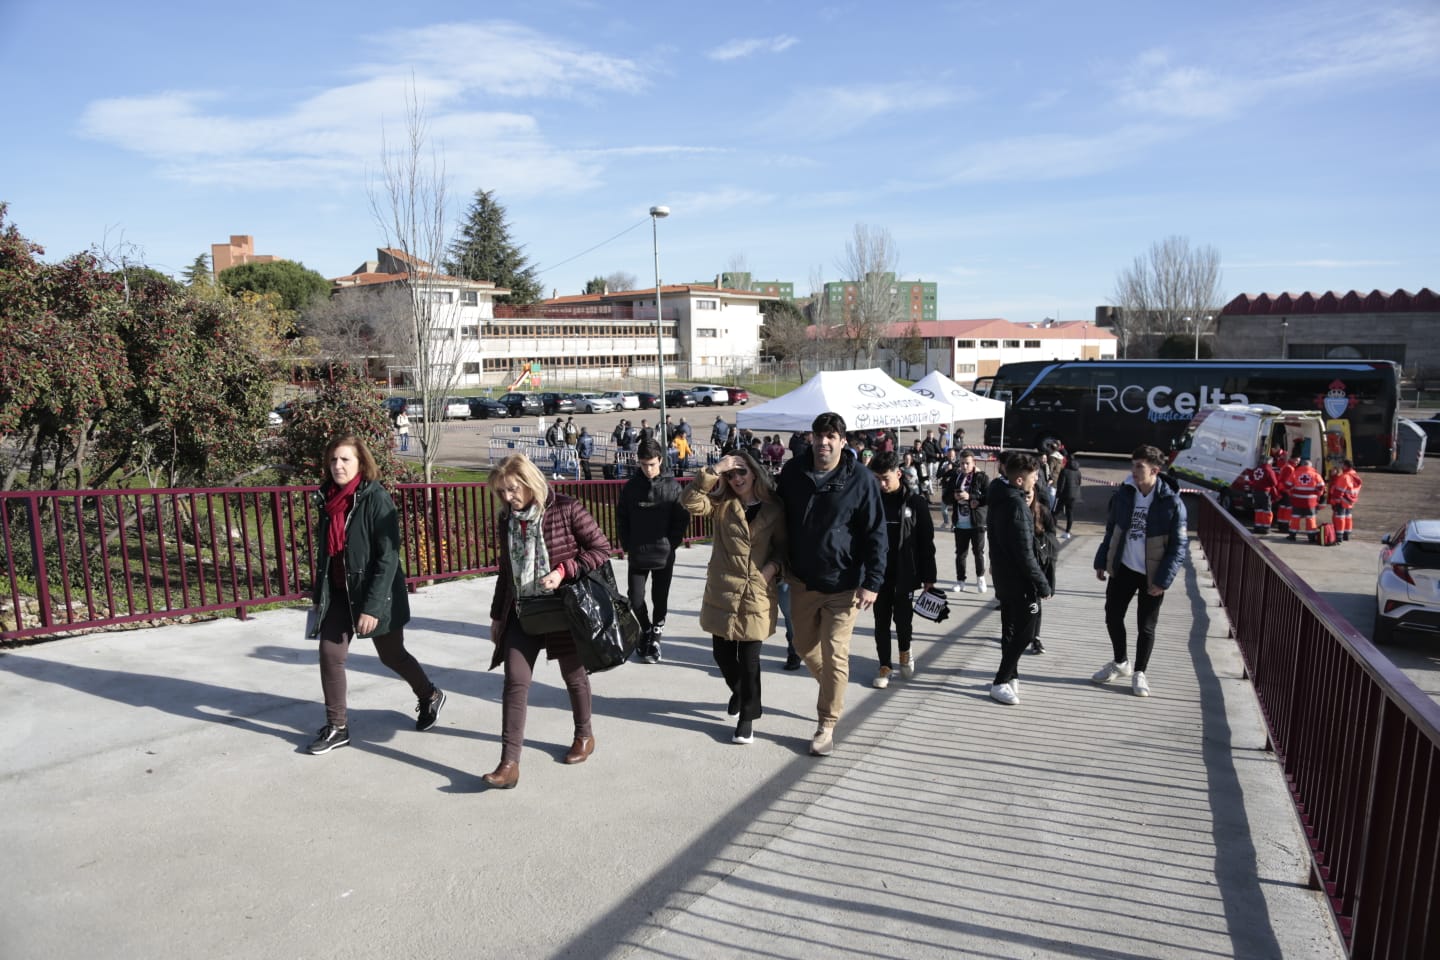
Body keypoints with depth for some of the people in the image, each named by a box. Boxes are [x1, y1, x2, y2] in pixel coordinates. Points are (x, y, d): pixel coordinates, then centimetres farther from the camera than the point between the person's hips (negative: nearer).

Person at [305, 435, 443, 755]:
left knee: (391, 655, 11)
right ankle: (336, 728, 17)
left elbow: (388, 557, -22)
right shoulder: (328, 499, 2)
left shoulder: (376, 499, -18)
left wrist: (373, 606, -25)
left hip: (376, 593, -6)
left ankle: (430, 696, 37)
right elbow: (325, 549, 13)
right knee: (330, 655, 1)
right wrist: (319, 591, 15)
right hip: (338, 592, 6)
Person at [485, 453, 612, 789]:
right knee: (515, 682, -4)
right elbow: (506, 570, 13)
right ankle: (509, 763, -2)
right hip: (522, 611, 4)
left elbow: (602, 548, -11)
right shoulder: (507, 519, 3)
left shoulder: (566, 509, -14)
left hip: (563, 609, -4)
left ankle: (584, 735, 37)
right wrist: (497, 615, 15)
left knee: (573, 675, 14)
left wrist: (564, 571, -23)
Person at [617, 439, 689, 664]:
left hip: (664, 555, -1)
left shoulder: (672, 486, -5)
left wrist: (671, 544, -7)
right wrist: (626, 546, 0)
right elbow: (621, 518, 5)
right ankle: (646, 630, 30)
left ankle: (655, 636, 27)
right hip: (637, 555, 1)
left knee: (660, 600, 8)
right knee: (636, 600, 3)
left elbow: (682, 519, -3)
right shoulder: (630, 487, 0)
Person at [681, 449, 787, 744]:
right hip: (722, 591, 2)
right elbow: (690, 501, -14)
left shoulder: (774, 508, 2)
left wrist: (774, 566, -11)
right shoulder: (722, 504, 3)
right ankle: (738, 692, 42)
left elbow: (783, 546, 8)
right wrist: (714, 471, -18)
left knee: (749, 656, 2)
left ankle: (747, 716, 19)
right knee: (722, 651, 10)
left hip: (757, 594, -2)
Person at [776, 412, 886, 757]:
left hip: (842, 583, -4)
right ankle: (833, 689, 45)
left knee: (834, 655, 0)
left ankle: (827, 725, 14)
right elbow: (781, 517, 11)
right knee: (805, 646, 16)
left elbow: (875, 534, -11)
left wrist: (872, 582, -15)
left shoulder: (861, 479, -13)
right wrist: (780, 561, 10)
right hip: (802, 579, 5)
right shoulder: (792, 472, -2)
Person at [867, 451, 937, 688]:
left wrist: (928, 577, -5)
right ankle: (885, 664, 19)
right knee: (881, 619, 7)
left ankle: (905, 652, 35)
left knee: (903, 616, 6)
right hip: (878, 571, 2)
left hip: (905, 572, -2)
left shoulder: (915, 501, -6)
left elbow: (926, 542, -3)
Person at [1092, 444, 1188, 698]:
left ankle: (1140, 672, 26)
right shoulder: (1123, 495, -4)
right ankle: (1120, 662, 34)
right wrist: (1101, 562, 6)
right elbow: (1111, 530, 8)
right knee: (1112, 616, 11)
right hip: (1123, 569, 4)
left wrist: (1163, 580, -16)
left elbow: (1178, 547, -12)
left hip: (1152, 575, -4)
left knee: (1146, 625, 8)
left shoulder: (1171, 503, -16)